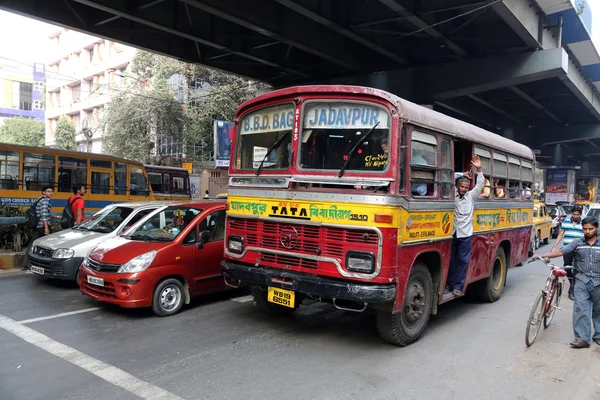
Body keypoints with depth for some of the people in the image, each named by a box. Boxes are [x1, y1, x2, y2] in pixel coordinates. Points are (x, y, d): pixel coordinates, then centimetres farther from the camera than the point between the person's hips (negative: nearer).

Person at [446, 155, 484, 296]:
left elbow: (480, 185, -3)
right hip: (452, 233, 0)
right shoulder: (453, 195, 6)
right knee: (451, 260, 5)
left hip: (465, 235, 0)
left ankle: (457, 286, 7)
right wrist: (463, 174, 3)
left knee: (463, 260, 1)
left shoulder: (471, 196, 8)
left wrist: (479, 169, -13)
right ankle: (449, 284, 14)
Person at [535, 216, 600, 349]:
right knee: (580, 309, -7)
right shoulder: (577, 243, 4)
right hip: (582, 281, 0)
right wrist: (542, 255, -13)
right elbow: (561, 251, -3)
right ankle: (582, 338, -3)